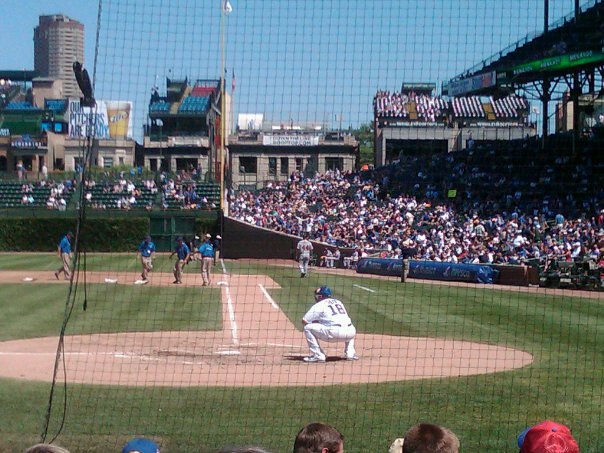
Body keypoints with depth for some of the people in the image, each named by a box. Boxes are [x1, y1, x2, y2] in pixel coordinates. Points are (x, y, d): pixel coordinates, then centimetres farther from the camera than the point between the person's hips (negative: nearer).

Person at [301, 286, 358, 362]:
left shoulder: (319, 305, 10)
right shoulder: (338, 302, 27)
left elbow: (304, 321, 11)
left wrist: (316, 321, 31)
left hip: (334, 333, -6)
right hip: (350, 333, 6)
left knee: (308, 328, 4)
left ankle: (318, 355, -2)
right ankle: (350, 354, 22)